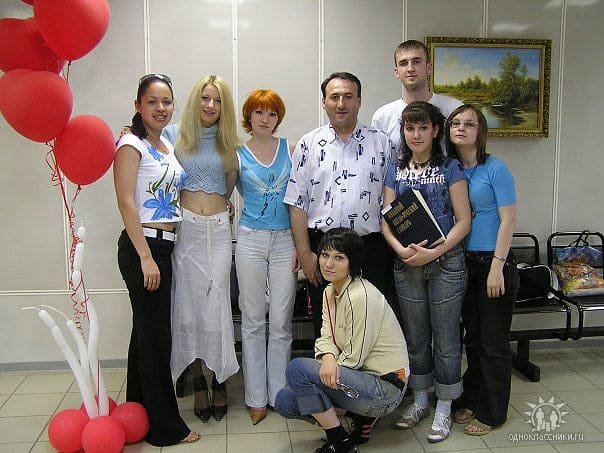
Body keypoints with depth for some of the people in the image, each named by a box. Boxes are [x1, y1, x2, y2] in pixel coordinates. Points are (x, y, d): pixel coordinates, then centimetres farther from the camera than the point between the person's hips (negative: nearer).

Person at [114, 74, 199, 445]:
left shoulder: (167, 146, 15)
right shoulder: (131, 144, -9)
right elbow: (126, 202, -16)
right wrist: (146, 257, -19)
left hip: (164, 246, 8)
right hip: (142, 247, -8)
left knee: (146, 329, 16)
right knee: (156, 334, -1)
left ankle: (140, 411, 30)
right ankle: (165, 425, 12)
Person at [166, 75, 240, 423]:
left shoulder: (227, 142, 11)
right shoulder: (174, 134, 3)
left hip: (218, 229, 1)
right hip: (185, 227, -1)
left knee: (216, 303, 1)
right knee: (189, 303, 3)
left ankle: (220, 381, 16)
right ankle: (198, 382, 18)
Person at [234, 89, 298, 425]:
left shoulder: (290, 149, 6)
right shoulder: (237, 155, 5)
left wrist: (300, 243, 0)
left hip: (285, 239, 1)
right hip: (251, 239, 0)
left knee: (281, 321, 4)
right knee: (253, 321, 5)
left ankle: (280, 393, 18)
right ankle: (256, 397, 17)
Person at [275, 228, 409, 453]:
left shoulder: (362, 297, -23)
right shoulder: (330, 291, 7)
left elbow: (354, 358, -18)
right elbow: (326, 338, 1)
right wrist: (328, 358, -21)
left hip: (385, 387, -9)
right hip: (362, 377, 9)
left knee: (297, 368, -22)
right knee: (285, 402, 1)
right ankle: (361, 418, 12)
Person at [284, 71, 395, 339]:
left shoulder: (381, 143, 7)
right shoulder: (309, 145, 5)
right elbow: (297, 204, 2)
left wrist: (392, 248, 0)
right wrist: (304, 253, -4)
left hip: (371, 248, 0)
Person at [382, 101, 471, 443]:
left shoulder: (450, 168, -2)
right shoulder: (396, 170, 8)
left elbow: (463, 221, -6)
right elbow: (387, 219, 4)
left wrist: (433, 252, -17)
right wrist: (402, 249, -14)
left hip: (446, 262, -3)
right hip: (407, 264, 3)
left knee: (445, 338, 4)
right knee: (415, 337, 13)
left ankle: (444, 409, 20)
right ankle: (420, 401, 30)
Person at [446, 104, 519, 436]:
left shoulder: (495, 169, -9)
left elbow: (508, 221, -12)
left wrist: (496, 267, -17)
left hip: (493, 262, -5)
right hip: (464, 263, 6)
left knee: (493, 343, 5)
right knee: (472, 337, 17)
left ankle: (491, 412, 19)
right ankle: (471, 400, 32)